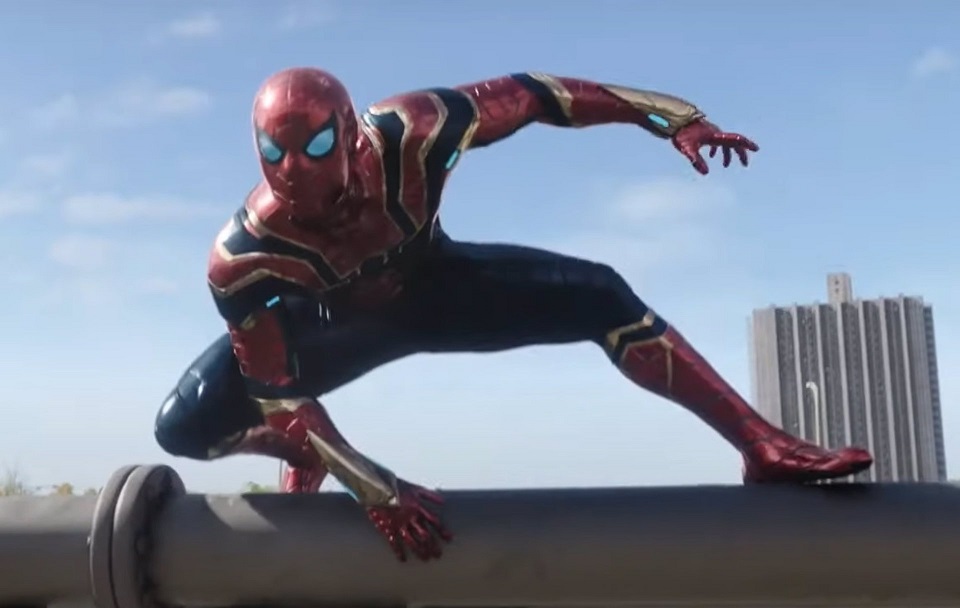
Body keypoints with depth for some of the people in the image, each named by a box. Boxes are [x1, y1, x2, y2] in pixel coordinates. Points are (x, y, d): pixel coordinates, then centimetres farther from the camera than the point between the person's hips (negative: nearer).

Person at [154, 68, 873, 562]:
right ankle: (308, 458, 16)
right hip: (340, 319, 0)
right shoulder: (246, 253, -36)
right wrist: (379, 491, -31)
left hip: (435, 284, 1)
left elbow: (523, 96, -22)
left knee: (595, 295, -21)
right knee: (186, 427, -16)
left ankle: (763, 446, -13)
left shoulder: (408, 133, -36)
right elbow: (279, 395, -29)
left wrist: (676, 118, -20)